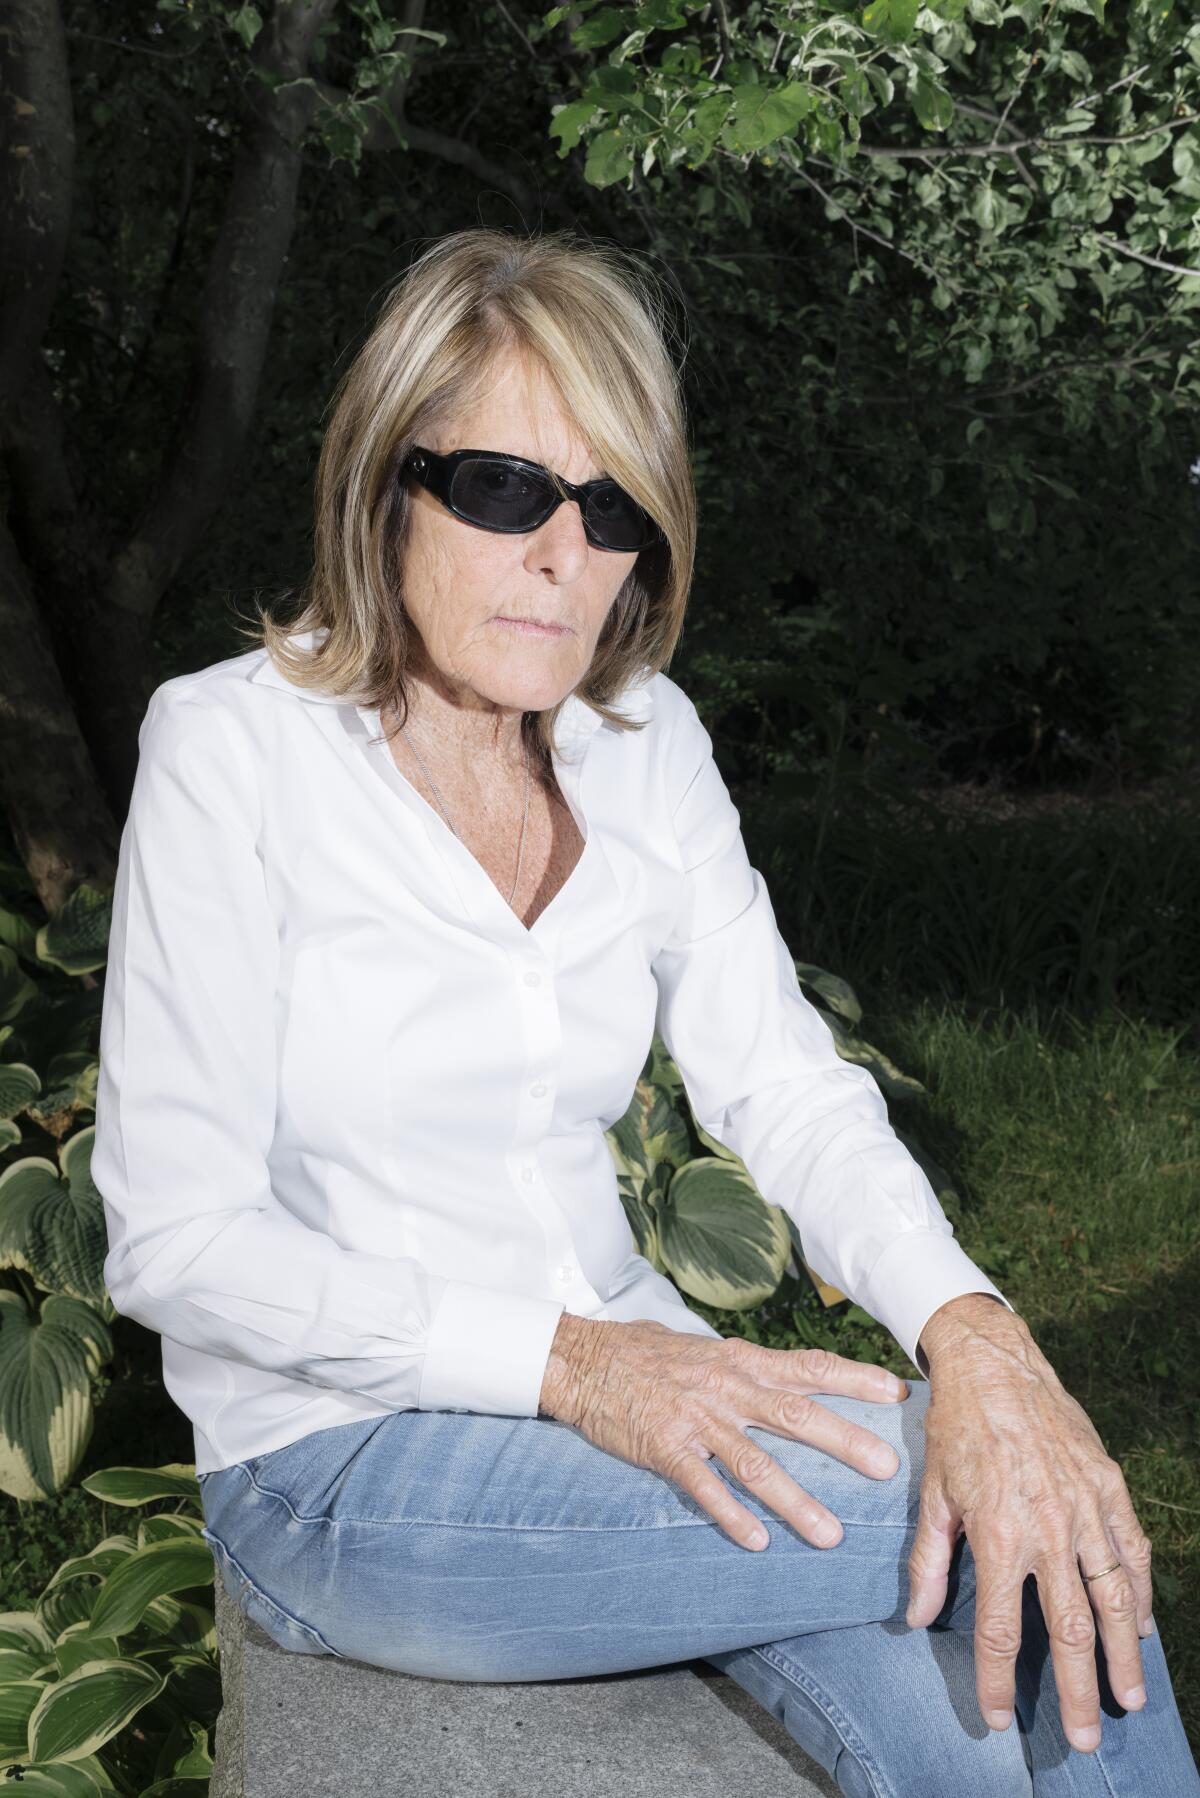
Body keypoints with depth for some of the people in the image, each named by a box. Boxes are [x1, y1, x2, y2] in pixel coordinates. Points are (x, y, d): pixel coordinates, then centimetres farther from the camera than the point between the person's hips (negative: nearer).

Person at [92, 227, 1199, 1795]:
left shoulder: (647, 745, 3)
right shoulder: (232, 748, -12)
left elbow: (789, 1090, -5)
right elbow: (178, 1240, -15)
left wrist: (970, 1329, -25)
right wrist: (570, 1363, -26)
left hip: (620, 1375, 5)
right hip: (341, 1466, -4)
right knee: (980, 1526, -22)